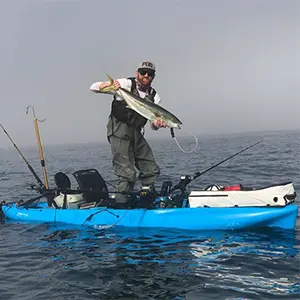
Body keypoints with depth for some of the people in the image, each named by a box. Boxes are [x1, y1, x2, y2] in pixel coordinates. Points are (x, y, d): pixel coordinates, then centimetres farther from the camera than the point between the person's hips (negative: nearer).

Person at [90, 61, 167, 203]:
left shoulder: (154, 96, 7)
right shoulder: (126, 84, -7)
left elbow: (154, 124, 4)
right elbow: (93, 87, -9)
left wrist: (157, 124, -21)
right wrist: (108, 84, -30)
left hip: (136, 133, 6)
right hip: (119, 131, -6)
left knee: (152, 170, 9)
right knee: (127, 174, -14)